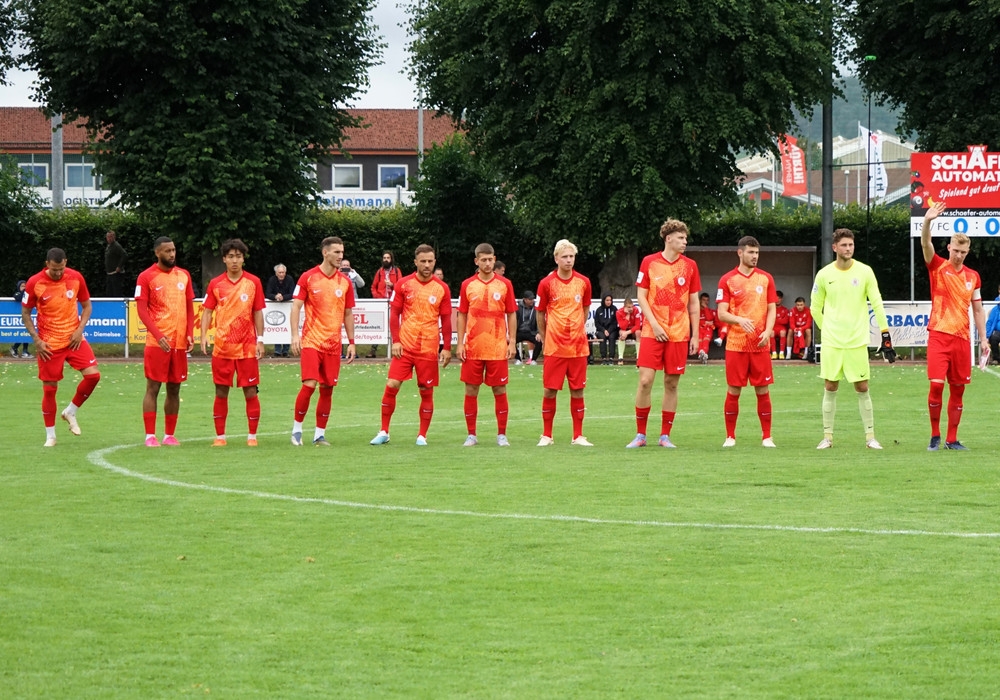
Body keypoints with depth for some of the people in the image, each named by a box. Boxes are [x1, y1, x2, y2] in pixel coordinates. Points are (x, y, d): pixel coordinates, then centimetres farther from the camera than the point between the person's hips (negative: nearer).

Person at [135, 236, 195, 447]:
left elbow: (189, 307, 15)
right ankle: (150, 436, -1)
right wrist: (158, 336, -18)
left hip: (180, 342, 4)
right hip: (157, 342, -4)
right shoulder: (146, 277, -3)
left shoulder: (184, 275, 11)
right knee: (153, 388, -3)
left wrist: (190, 334, 2)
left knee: (174, 389, 7)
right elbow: (141, 310, -8)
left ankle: (169, 435, 14)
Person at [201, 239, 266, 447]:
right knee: (221, 392, 4)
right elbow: (207, 311, 5)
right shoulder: (215, 284, 4)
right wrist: (204, 335, -9)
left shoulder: (253, 282, 2)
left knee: (251, 392, 0)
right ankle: (220, 436, 12)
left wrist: (260, 340, -1)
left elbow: (258, 312, 5)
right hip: (222, 347, 1)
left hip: (247, 348, -1)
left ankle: (252, 436, 9)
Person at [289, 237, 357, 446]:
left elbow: (348, 314, 14)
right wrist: (295, 335, -14)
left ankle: (320, 434, 12)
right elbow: (296, 306, -4)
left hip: (333, 343, 4)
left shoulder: (345, 282, 7)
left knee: (327, 388, 3)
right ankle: (297, 428, 3)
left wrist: (351, 342, 10)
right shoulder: (308, 278, -3)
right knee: (309, 384, -14)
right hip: (311, 341, -4)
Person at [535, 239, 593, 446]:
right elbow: (540, 313, 6)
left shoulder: (583, 282, 3)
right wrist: (544, 339, 8)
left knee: (577, 390, 4)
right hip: (554, 346, -2)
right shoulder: (546, 283, -3)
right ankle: (546, 435, 10)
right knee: (549, 390, 0)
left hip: (578, 346, 2)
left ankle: (578, 436, 11)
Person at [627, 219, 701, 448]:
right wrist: (654, 324, -9)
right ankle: (640, 434, 2)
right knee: (645, 380, -8)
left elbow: (693, 303, 10)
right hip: (653, 332, -2)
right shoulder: (649, 262, 0)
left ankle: (665, 436, 10)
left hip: (679, 333, 2)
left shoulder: (689, 266, 6)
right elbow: (641, 297, 1)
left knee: (671, 383, 3)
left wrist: (695, 335, 6)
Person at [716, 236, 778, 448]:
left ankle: (766, 436, 8)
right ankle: (730, 436, 10)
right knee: (733, 390, 1)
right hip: (736, 344, -1)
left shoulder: (766, 278, 8)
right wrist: (740, 320, -21)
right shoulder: (727, 280, 2)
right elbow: (722, 313, -2)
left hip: (760, 344, 1)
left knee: (763, 390, 1)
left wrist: (768, 331, -9)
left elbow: (772, 309, 8)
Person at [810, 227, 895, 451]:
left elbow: (877, 304, 0)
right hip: (831, 341, 1)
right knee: (830, 388, 3)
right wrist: (828, 330, 11)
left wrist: (885, 335, -3)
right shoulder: (824, 275, 1)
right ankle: (827, 437, 10)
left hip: (857, 342, -1)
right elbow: (815, 309, 12)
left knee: (862, 388, 0)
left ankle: (870, 437, 7)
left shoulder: (864, 272, -1)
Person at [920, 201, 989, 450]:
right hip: (939, 335, -3)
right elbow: (925, 245, -16)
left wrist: (983, 339, 10)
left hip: (962, 337, 3)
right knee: (936, 385, -11)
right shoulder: (938, 267, 1)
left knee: (958, 389, 4)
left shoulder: (973, 277, 10)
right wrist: (927, 221, -33)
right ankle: (935, 436, 3)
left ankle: (952, 439, 11)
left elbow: (977, 309, 15)